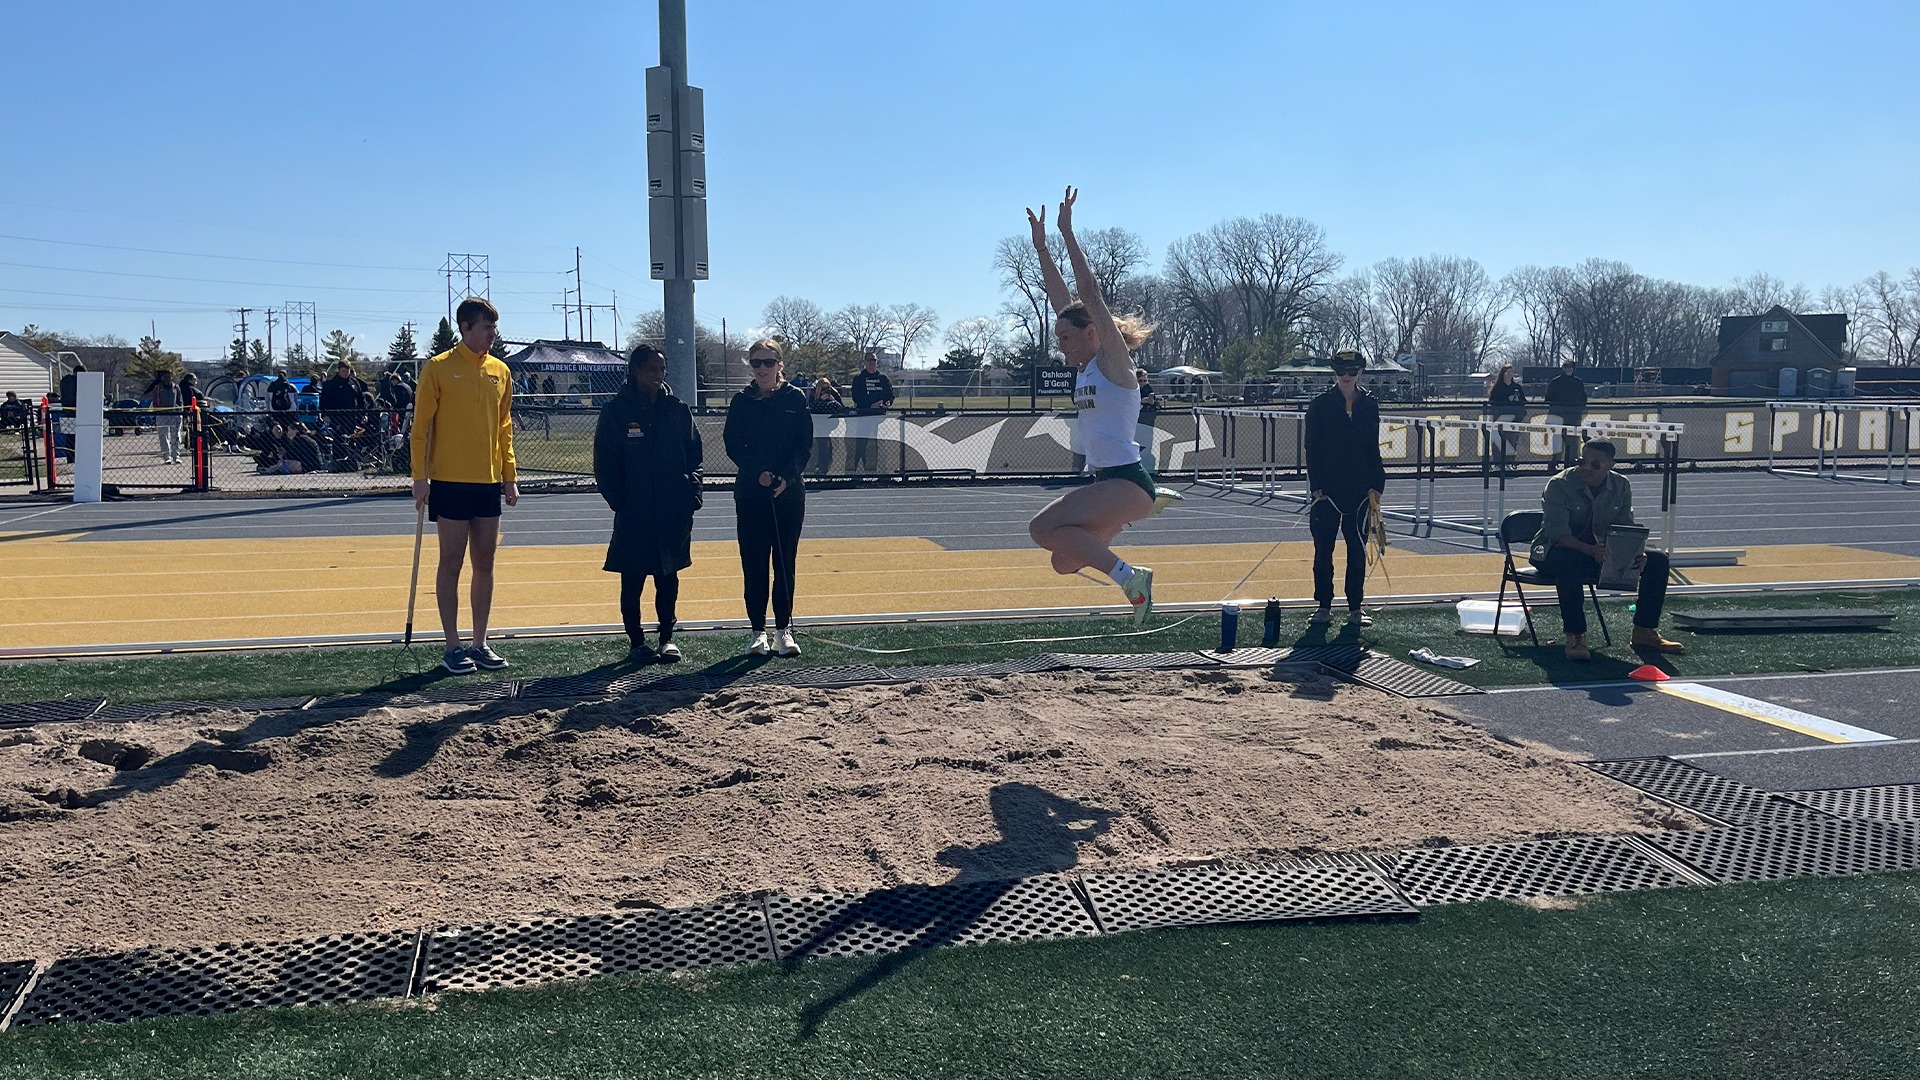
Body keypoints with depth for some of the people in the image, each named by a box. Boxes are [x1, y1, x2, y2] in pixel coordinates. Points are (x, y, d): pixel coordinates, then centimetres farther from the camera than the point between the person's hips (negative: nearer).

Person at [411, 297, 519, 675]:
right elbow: (421, 425, -5)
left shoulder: (500, 371, 10)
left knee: (484, 564, 8)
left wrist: (509, 477, 9)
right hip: (450, 483, -5)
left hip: (488, 483, 5)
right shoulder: (438, 368, -5)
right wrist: (420, 477, -11)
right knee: (451, 563, 1)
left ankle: (480, 643, 16)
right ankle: (453, 647, 7)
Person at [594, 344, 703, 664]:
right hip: (634, 514, -3)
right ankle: (636, 641, 15)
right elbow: (605, 463, -2)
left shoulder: (677, 409, 7)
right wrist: (618, 501, -9)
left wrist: (692, 493, -1)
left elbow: (694, 454, 9)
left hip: (674, 513, 3)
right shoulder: (617, 411, -2)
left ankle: (667, 638, 20)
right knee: (632, 580, 5)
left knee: (668, 577, 10)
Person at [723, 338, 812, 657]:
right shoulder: (741, 401, 4)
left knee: (785, 561, 4)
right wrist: (758, 473, -14)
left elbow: (804, 444, 0)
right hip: (750, 493, 0)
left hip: (789, 492, 0)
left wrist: (786, 477, -13)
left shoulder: (795, 398, 3)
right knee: (754, 562, 1)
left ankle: (784, 629, 11)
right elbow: (733, 445, 0)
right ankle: (758, 631, 8)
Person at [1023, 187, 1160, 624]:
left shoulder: (1113, 360, -8)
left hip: (1126, 482, -9)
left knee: (1042, 528, -19)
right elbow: (1062, 301, 16)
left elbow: (1090, 293, -16)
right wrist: (1041, 247, 14)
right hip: (1105, 482, 9)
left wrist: (1067, 233, -14)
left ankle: (1128, 576, -16)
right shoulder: (1086, 366, 13)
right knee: (1065, 563, 3)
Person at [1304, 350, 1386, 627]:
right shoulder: (1320, 406, 0)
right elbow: (1312, 449, -1)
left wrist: (1375, 487, 3)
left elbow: (1373, 449, 11)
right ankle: (1323, 606, 12)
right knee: (1323, 550, 2)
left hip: (1360, 490, 2)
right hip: (1327, 491, -2)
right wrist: (1316, 487, -9)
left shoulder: (1370, 406, 8)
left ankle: (1356, 607, 14)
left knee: (1358, 551, 6)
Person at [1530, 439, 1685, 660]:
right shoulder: (1559, 485, -18)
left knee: (1658, 560, -8)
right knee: (1570, 563, -42)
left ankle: (1644, 631, 1)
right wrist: (1591, 550, -44)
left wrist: (1636, 554, -23)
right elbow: (1557, 532, -26)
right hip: (1557, 550, -6)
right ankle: (1575, 636, -31)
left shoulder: (1621, 486, -1)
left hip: (1601, 550, 6)